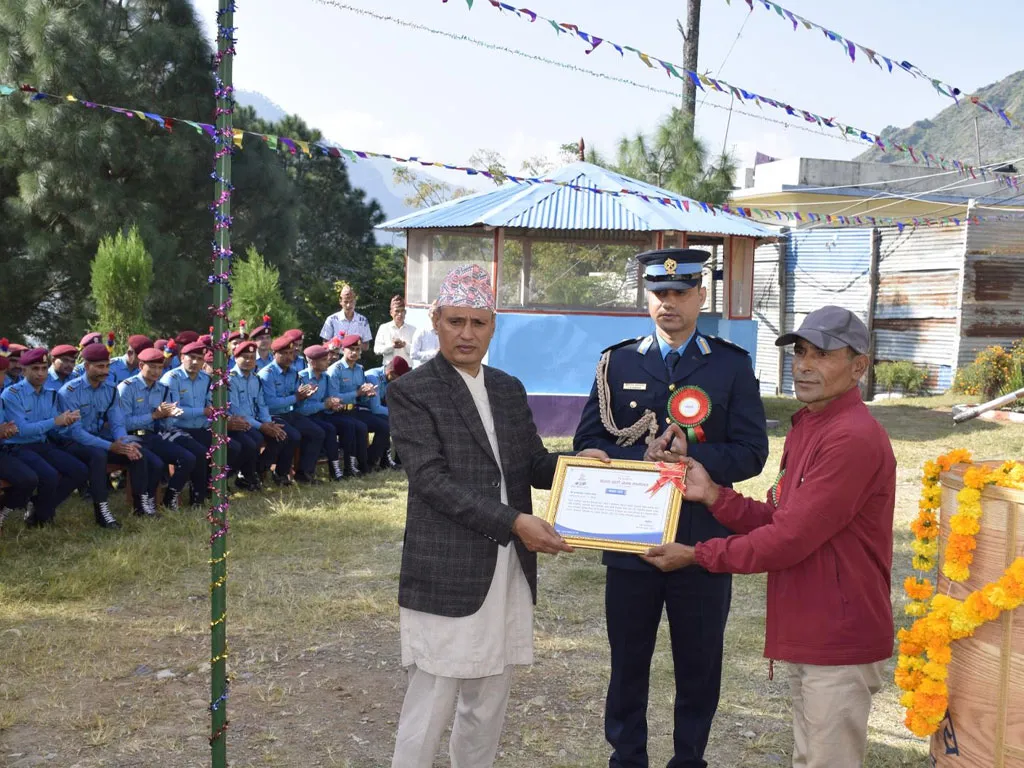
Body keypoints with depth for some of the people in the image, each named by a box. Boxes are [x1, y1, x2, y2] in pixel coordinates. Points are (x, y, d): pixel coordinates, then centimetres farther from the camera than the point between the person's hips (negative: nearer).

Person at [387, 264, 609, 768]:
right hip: (447, 575, -6)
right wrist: (514, 522, -23)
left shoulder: (509, 389, 13)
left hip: (508, 573, 6)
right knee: (429, 709, -1)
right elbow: (432, 479, -17)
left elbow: (532, 464, 15)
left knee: (487, 709, 15)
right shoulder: (411, 392, -7)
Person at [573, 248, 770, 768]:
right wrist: (642, 461, -17)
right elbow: (588, 443, 0)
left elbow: (751, 452, -5)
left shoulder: (733, 365, 1)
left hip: (704, 543, -1)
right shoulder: (617, 362, 5)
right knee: (628, 664, 12)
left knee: (699, 667, 11)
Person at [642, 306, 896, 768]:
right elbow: (776, 520, 13)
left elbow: (790, 539, -21)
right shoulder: (806, 427, 13)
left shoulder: (854, 438, -20)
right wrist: (714, 495, -2)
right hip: (805, 635, 10)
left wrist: (697, 555, -11)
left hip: (840, 644, -10)